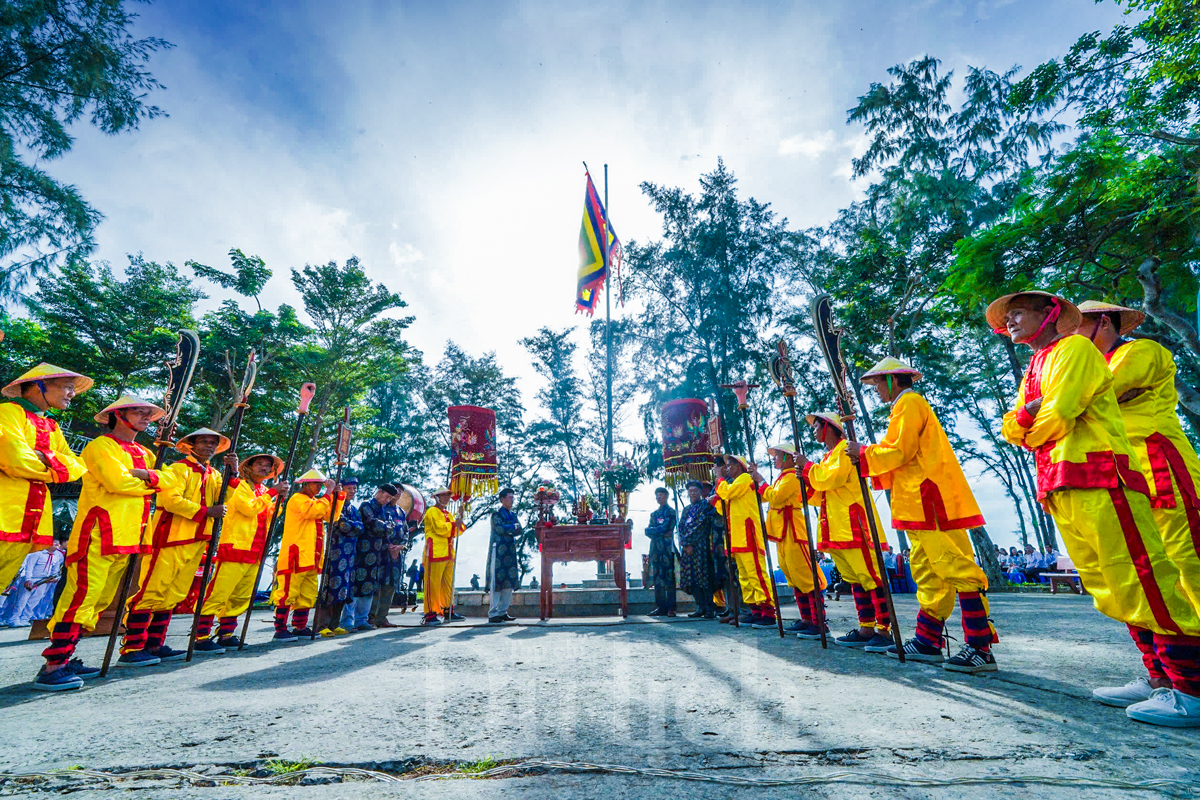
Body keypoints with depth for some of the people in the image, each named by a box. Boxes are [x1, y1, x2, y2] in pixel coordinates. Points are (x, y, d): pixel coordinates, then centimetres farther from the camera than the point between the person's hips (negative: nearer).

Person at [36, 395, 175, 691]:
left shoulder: (144, 454, 21)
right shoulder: (100, 446, -3)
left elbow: (167, 482, 10)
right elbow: (117, 481, -16)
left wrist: (147, 475, -8)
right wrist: (149, 485, 0)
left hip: (127, 538, 8)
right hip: (98, 533, -8)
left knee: (101, 599, 9)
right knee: (82, 595, -13)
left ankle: (65, 659, 17)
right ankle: (51, 667, -9)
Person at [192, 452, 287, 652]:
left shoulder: (264, 491, 18)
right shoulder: (240, 486, -3)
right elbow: (250, 508, -18)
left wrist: (280, 499, 4)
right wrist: (272, 492, -12)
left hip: (254, 552, 8)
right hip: (235, 548, -8)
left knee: (242, 597, 12)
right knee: (217, 594, -7)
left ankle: (225, 634, 22)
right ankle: (201, 638, 0)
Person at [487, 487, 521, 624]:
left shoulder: (513, 514, 17)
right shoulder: (496, 514, -3)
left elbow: (519, 530, 7)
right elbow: (500, 528, -18)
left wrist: (507, 530, -9)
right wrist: (513, 527, -6)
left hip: (511, 551, 7)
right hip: (499, 551, -7)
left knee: (509, 582, 6)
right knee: (497, 582, -5)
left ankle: (503, 612, 15)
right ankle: (493, 614, 1)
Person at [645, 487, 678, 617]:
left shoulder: (670, 512, 0)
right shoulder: (654, 513, 20)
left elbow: (664, 528, -13)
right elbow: (648, 531, 11)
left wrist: (650, 530, -1)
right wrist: (660, 533, -5)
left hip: (666, 548, -6)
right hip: (655, 548, 7)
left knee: (668, 576, -6)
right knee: (657, 577, 6)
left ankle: (671, 608, -4)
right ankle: (660, 607, 11)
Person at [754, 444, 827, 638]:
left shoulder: (792, 476, -11)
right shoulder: (783, 477, 20)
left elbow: (775, 497, -22)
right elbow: (767, 497, 22)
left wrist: (762, 481, -12)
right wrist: (758, 480, 16)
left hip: (793, 532, -10)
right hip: (782, 534, 10)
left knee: (806, 576, -8)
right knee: (794, 578, 13)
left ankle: (819, 622, -4)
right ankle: (807, 619, 21)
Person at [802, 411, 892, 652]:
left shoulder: (844, 449, -5)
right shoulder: (829, 456, 23)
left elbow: (830, 478, -20)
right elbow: (820, 495, 23)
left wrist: (807, 466, -9)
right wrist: (806, 478, 8)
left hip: (854, 525, -10)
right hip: (837, 529, 10)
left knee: (870, 576, -8)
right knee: (855, 578, 10)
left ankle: (885, 630, -5)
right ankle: (866, 628, 15)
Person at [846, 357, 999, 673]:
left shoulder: (909, 403, -7)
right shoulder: (905, 406, 24)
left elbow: (900, 451, -15)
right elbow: (903, 459, 22)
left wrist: (864, 453, -4)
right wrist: (866, 457, 13)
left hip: (933, 500, -11)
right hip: (923, 504, 11)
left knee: (956, 568, -10)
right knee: (927, 572, 10)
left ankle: (980, 647, -7)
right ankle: (928, 641, 16)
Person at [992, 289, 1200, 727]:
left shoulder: (1075, 348, 0)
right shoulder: (1033, 371, 25)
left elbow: (1057, 416, -13)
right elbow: (1013, 429, 14)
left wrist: (1033, 434, 5)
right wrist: (1025, 413, -6)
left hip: (1099, 481, -8)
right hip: (1062, 490, 8)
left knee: (1142, 582, -9)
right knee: (1113, 590, 9)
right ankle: (1159, 679, 16)